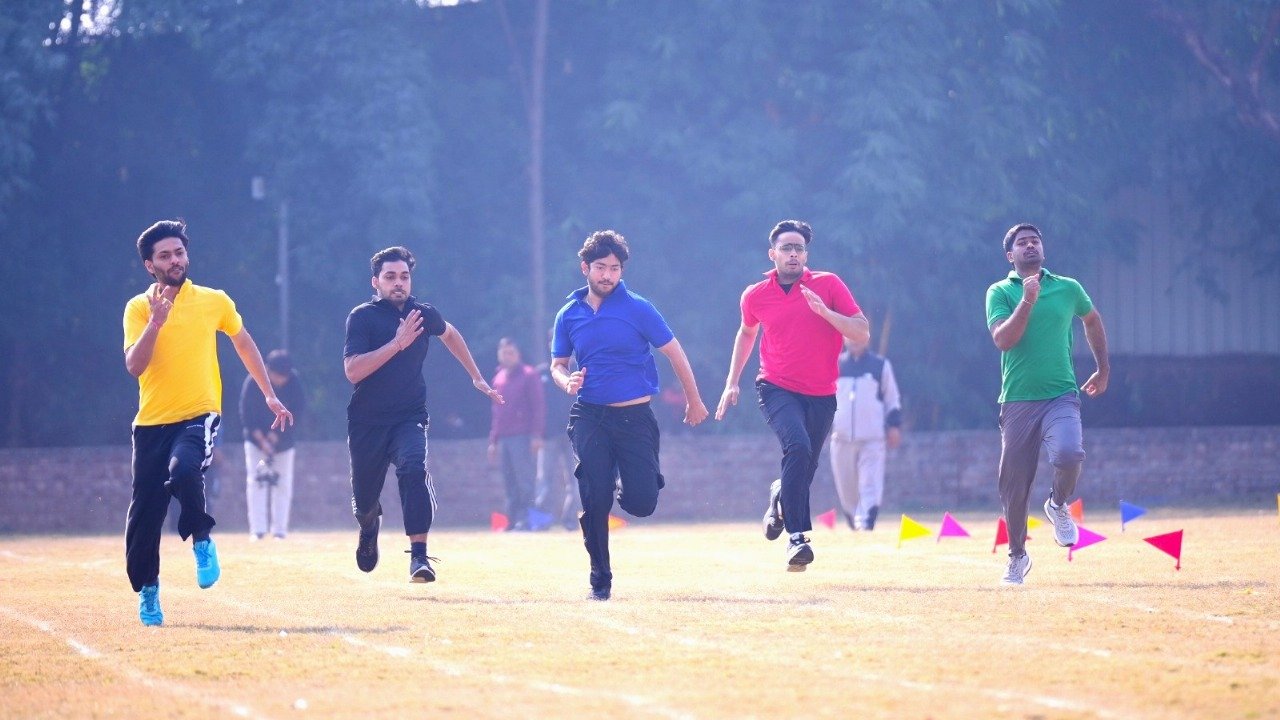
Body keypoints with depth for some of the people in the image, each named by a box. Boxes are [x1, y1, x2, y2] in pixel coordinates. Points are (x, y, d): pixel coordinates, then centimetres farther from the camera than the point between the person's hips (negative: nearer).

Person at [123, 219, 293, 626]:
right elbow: (134, 366, -11)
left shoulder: (214, 301, 5)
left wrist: (270, 395, 21)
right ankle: (146, 590, 21)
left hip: (199, 416, -1)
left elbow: (244, 344, 20)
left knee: (183, 471, -32)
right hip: (152, 422, 1)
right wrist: (156, 322, -23)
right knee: (145, 512, 1)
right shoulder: (138, 308, 1)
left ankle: (202, 541, -7)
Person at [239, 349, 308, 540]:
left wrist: (277, 433, -17)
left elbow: (299, 410, -10)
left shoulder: (295, 381, -15)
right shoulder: (253, 382, -19)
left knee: (283, 484, -2)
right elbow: (247, 415, -17)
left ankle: (279, 530, 2)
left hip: (284, 440, 1)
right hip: (256, 438, -1)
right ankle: (257, 529, -14)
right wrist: (262, 440, -25)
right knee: (255, 482, -12)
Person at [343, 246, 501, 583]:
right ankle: (369, 525, 48)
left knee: (414, 469, -29)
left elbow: (449, 334, 24)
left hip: (409, 418, 1)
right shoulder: (362, 317, -11)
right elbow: (352, 371, -24)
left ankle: (419, 555, -30)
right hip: (367, 422, -1)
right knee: (364, 498, 8)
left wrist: (477, 377, 27)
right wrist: (398, 343, -29)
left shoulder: (424, 315, 0)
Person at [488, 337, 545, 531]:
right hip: (503, 439, 7)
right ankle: (513, 520, 6)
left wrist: (536, 435, -14)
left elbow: (539, 406, -7)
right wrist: (493, 440, 19)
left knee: (524, 480, -10)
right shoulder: (498, 378, 19)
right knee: (509, 484, 5)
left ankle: (525, 519, -12)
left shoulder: (528, 375, -1)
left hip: (523, 437, -7)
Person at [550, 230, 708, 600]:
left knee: (641, 502, -8)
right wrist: (567, 381, -7)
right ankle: (600, 580, 5)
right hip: (589, 417, 2)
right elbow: (558, 364, 17)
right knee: (594, 502, -8)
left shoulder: (638, 309, -4)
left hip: (635, 416, -2)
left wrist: (694, 400, 8)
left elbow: (673, 352, 3)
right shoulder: (569, 315, 6)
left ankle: (627, 483, 30)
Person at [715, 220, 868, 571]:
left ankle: (779, 497, 45)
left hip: (821, 396, 1)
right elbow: (746, 333, 23)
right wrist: (732, 381, 19)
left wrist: (824, 311, -21)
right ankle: (797, 536, -26)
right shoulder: (755, 296, 2)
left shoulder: (828, 285, -3)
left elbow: (862, 333, -7)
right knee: (798, 446, -29)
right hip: (777, 389, -1)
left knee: (802, 472, 6)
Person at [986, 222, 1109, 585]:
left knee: (1068, 453, -28)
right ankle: (1017, 556, 22)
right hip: (1018, 401, 0)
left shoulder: (1068, 288, 9)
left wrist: (1103, 368, 29)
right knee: (1014, 484, 2)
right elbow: (1002, 339, -12)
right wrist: (1027, 301, -20)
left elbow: (1093, 320, 29)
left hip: (1061, 395, 0)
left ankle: (1058, 505, 4)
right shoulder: (1000, 292, 3)